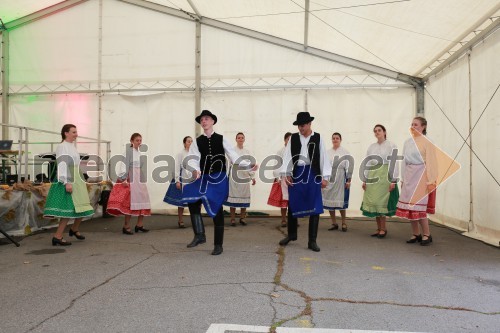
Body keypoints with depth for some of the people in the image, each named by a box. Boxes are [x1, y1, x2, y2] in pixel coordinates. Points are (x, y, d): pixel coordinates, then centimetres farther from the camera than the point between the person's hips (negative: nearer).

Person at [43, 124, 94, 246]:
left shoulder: (72, 146, 17)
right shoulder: (62, 147, -9)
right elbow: (62, 165, -17)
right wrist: (67, 183, -24)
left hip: (77, 181, 9)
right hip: (69, 182, -9)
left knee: (82, 208, 11)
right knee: (69, 210, -10)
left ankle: (74, 229, 31)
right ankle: (57, 236, -3)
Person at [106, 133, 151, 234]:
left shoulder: (140, 153, 16)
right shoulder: (128, 150, -5)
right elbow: (125, 165, -13)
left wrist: (144, 180, 17)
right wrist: (124, 179, -19)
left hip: (139, 179, 7)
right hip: (130, 179, -7)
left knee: (142, 201, 5)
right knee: (130, 202, -5)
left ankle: (139, 225, 14)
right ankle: (126, 226, 4)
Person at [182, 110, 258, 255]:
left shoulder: (221, 139, 2)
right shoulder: (197, 141, 4)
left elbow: (234, 157, 0)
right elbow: (193, 159, -10)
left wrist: (249, 165, -12)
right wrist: (195, 170, -32)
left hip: (219, 179, -1)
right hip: (203, 178, 2)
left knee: (217, 209, 3)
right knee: (192, 201, -21)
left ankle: (218, 245, 14)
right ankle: (199, 235, -6)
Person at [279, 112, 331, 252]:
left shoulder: (317, 138, 2)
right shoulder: (293, 138, 5)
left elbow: (323, 157, 0)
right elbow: (288, 156, 2)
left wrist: (325, 177, -4)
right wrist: (286, 174, -6)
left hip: (313, 174, -1)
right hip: (297, 173, 1)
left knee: (314, 207, 0)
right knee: (292, 205, 10)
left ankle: (312, 241, 10)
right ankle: (291, 234, 31)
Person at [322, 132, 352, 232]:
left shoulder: (345, 152, 0)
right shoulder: (327, 153, 9)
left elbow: (349, 167, -3)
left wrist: (348, 180, -8)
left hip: (340, 180, -3)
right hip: (328, 180, 4)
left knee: (341, 201, -2)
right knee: (329, 201, 5)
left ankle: (343, 223, 13)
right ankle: (334, 223, 15)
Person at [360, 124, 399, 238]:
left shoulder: (391, 146, -1)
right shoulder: (371, 147, 13)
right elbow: (367, 163, 12)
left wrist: (393, 181, -11)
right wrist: (365, 180, 7)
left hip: (384, 176, -5)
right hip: (372, 177, 5)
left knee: (381, 202, -6)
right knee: (374, 202, 4)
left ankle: (383, 229, 5)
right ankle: (379, 228, 14)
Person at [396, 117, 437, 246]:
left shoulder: (426, 142, -6)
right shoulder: (407, 142, 12)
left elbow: (431, 162, -10)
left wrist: (430, 181, -15)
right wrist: (402, 179, 13)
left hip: (421, 176, -6)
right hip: (409, 176, 6)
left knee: (418, 206, -7)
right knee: (409, 206, 7)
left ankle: (426, 234, 9)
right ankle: (415, 234, 18)